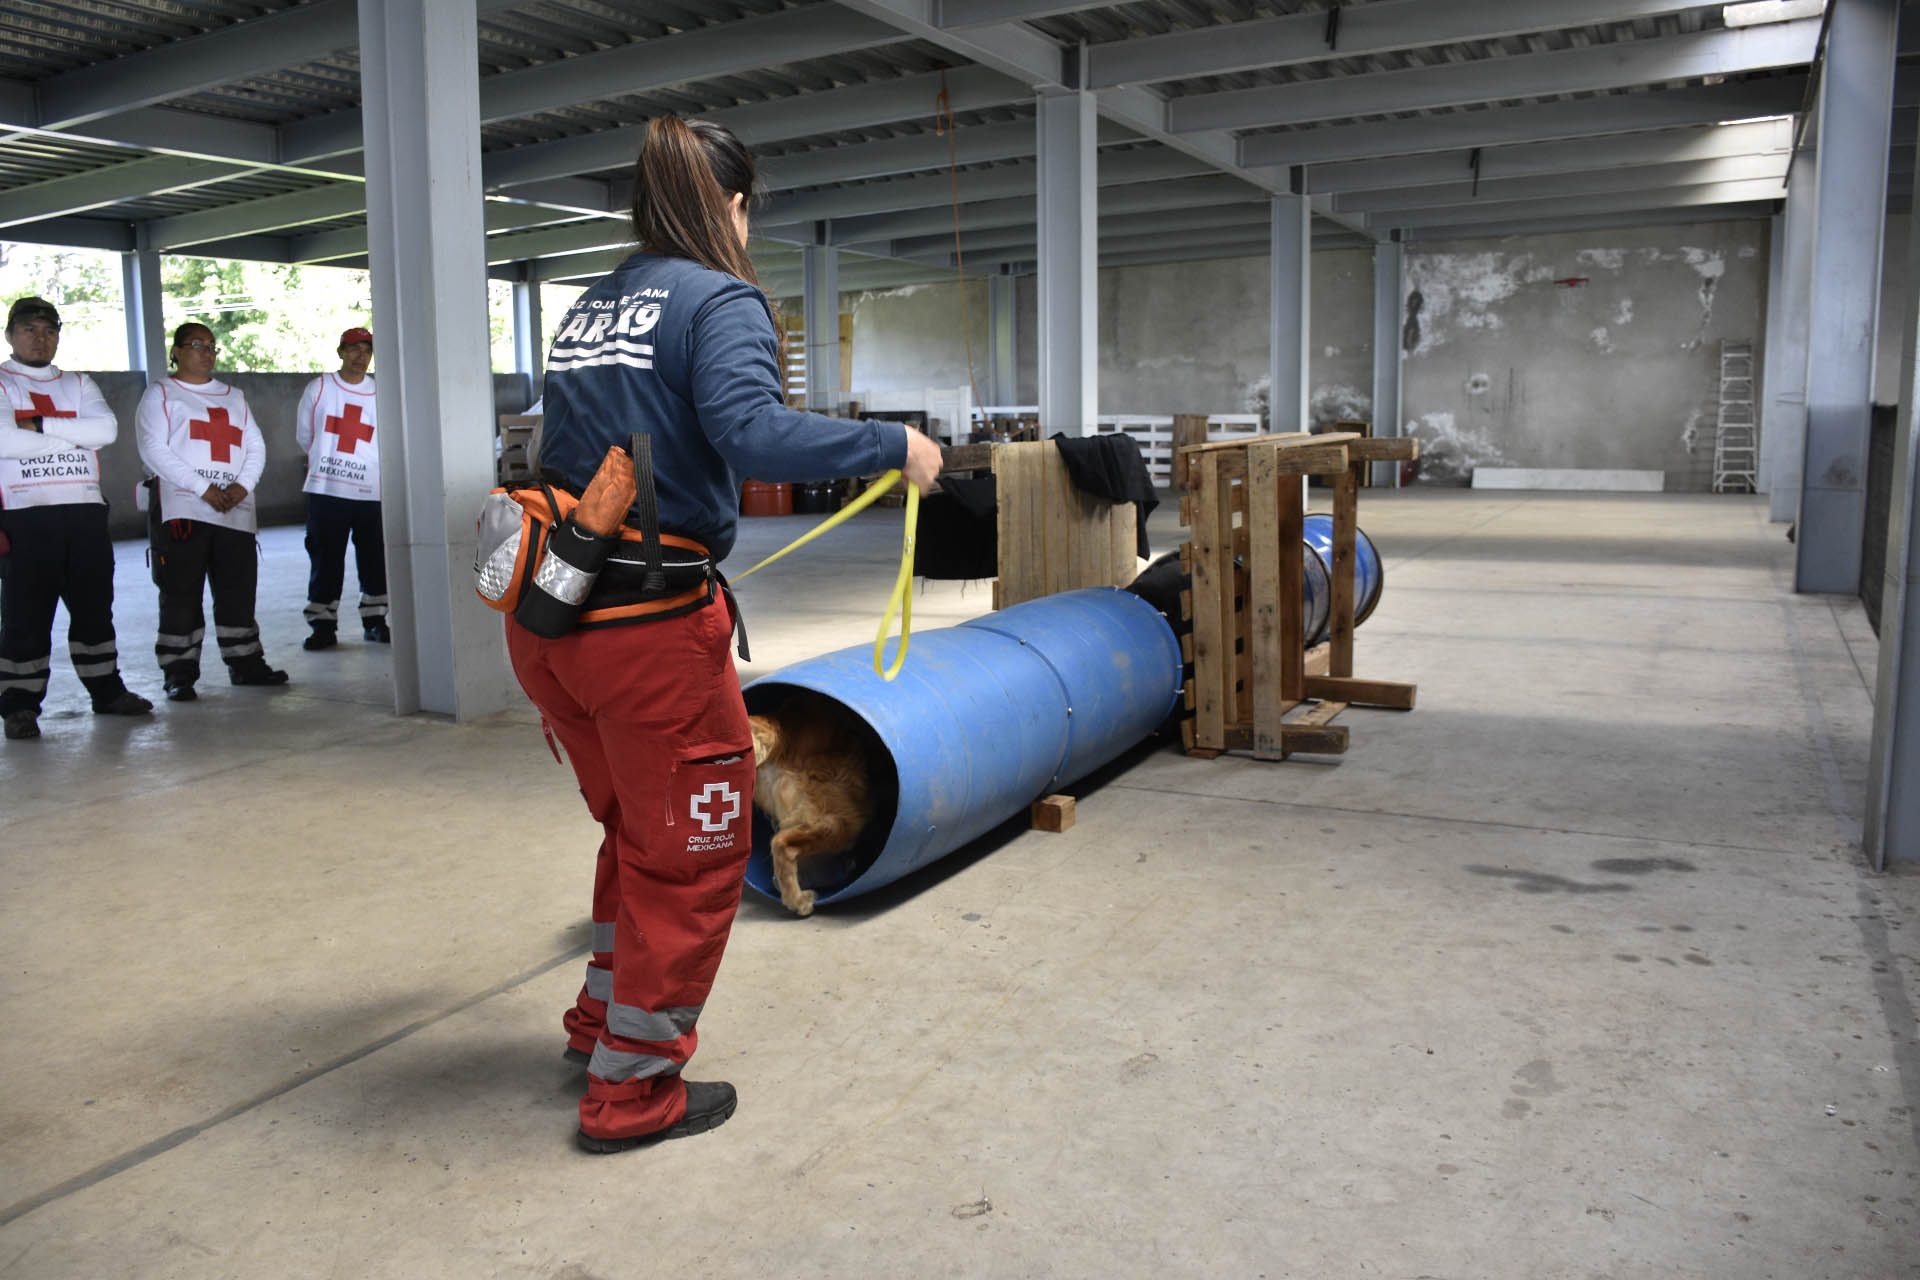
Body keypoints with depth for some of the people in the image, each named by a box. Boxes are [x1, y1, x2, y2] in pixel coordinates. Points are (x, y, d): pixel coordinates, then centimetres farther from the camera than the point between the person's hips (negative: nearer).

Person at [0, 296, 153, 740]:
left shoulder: (79, 385, 16)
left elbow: (106, 430, -3)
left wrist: (42, 426, -11)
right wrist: (72, 434, -7)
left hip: (86, 509, 4)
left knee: (94, 607, 11)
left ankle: (107, 691, 21)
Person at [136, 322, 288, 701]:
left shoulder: (235, 397, 22)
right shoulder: (161, 394, 6)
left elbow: (256, 447, 14)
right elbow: (154, 450, -6)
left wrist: (243, 485, -5)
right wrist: (203, 488, -14)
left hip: (237, 512, 4)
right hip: (182, 511, -4)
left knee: (239, 591, 6)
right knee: (181, 595, -4)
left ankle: (245, 663, 16)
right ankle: (179, 674, 2)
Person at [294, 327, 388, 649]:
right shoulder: (319, 388, 4)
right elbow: (304, 435, 11)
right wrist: (327, 461, 14)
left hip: (371, 492, 1)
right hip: (325, 490, -1)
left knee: (375, 560, 6)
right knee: (325, 560, 2)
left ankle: (375, 621, 18)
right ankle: (323, 626, 9)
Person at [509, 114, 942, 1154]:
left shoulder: (588, 309, 14)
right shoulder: (719, 301, -9)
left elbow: (567, 450, 16)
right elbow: (751, 434, -26)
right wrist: (891, 445, -17)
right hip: (648, 628, -8)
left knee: (636, 825, 26)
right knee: (690, 850, 9)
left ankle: (604, 1018, 41)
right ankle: (631, 1088, 21)